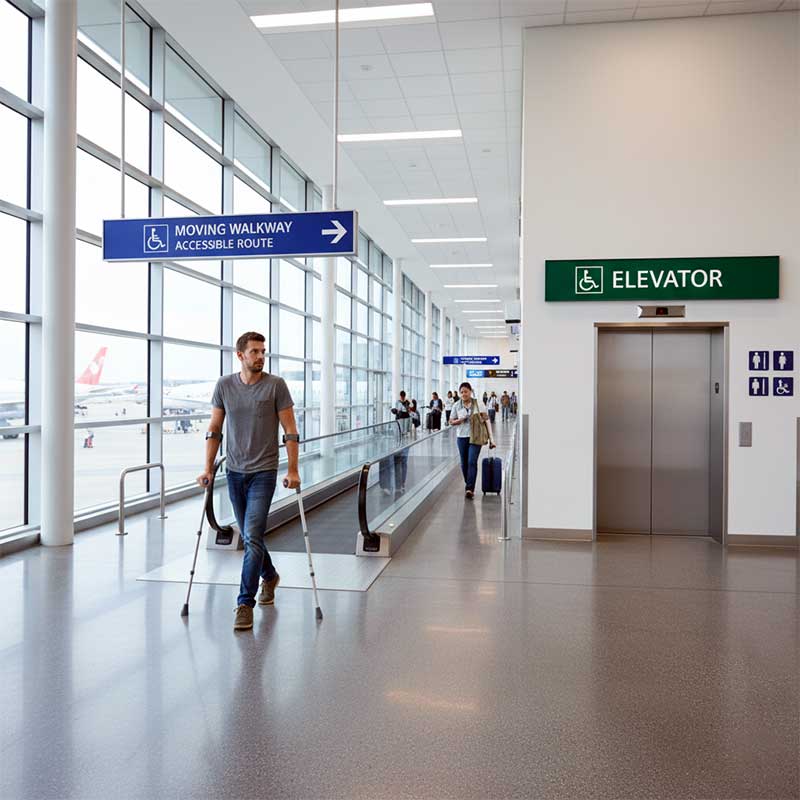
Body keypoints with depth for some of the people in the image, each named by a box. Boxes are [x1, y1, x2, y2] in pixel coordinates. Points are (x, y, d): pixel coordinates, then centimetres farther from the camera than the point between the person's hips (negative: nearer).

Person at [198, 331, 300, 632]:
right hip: (235, 472, 4)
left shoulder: (275, 385, -6)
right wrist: (208, 468, 4)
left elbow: (290, 430, -5)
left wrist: (292, 470, -10)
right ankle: (270, 577, 41)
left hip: (263, 472, -4)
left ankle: (245, 603, -3)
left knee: (252, 537, -11)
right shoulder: (224, 385, 3)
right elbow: (214, 430, 8)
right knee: (249, 535, 16)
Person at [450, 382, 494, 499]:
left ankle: (470, 489, -16)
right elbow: (451, 421, 9)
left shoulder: (478, 403, -3)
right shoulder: (456, 406, 3)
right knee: (464, 463, 10)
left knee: (472, 462, -13)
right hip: (462, 437, 3)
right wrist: (460, 420, -12)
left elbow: (486, 420, -1)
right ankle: (469, 485, 28)